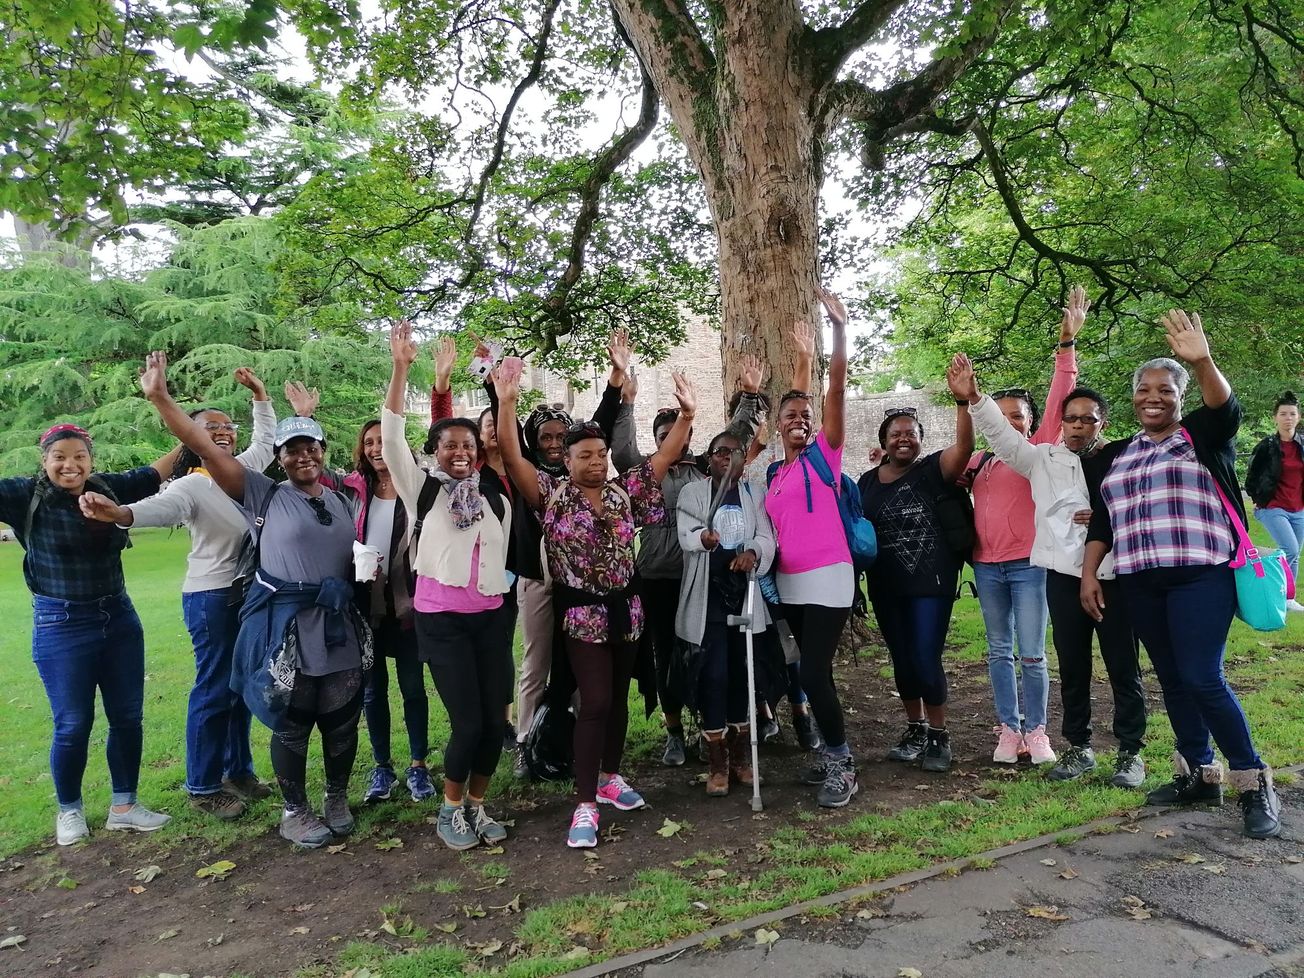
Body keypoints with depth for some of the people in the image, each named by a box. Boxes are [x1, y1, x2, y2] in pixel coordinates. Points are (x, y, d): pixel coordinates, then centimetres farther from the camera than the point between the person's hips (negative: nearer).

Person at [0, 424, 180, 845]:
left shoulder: (108, 487, 1)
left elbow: (151, 474, 16)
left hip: (119, 618, 4)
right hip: (61, 626, -4)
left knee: (127, 717, 9)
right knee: (73, 725, 4)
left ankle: (123, 806, 24)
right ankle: (69, 810, 27)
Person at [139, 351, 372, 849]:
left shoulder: (342, 500, 11)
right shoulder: (264, 495, -3)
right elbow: (206, 448, -11)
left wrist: (350, 586, 3)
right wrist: (160, 397, -17)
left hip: (341, 629, 4)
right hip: (286, 630, -4)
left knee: (342, 722, 13)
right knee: (291, 725, 8)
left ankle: (337, 798, 34)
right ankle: (295, 810, 28)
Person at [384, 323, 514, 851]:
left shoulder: (496, 500, 10)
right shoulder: (422, 488, 0)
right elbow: (391, 435, -12)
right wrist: (401, 368, -19)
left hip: (490, 617, 4)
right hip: (441, 620, -4)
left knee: (494, 721, 3)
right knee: (468, 723, -6)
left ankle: (476, 805, 26)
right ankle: (451, 809, 19)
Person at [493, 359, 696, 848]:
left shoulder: (624, 491, 4)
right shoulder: (552, 494, -5)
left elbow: (665, 455, 2)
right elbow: (511, 456, -15)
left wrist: (686, 413, -9)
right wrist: (507, 402, -24)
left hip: (624, 608, 5)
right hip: (582, 612, -4)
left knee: (618, 698, 14)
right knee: (594, 703, -8)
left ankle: (609, 778, 31)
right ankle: (585, 805, 1)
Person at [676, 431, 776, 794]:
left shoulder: (754, 495, 11)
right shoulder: (693, 492, 3)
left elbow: (766, 537, 0)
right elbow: (686, 534, -13)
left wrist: (753, 552, -23)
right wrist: (702, 537, -37)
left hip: (745, 594, 3)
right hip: (709, 597, -3)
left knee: (741, 672, 10)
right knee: (714, 675, -5)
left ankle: (740, 754, 25)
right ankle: (717, 762, 7)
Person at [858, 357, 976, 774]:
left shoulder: (933, 470, -7)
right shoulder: (867, 482, 8)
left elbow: (964, 445, -26)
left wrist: (965, 400, -41)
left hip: (931, 583, -5)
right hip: (885, 587, 5)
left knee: (926, 660, -4)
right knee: (902, 661, 13)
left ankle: (939, 737, 15)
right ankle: (915, 731, 30)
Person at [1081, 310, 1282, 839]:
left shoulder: (1203, 435, 3)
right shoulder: (1113, 456, 14)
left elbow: (1225, 406, -20)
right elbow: (1101, 522, 15)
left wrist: (1202, 361, -37)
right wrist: (1089, 574, 6)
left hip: (1201, 577, -5)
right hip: (1140, 583, 5)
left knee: (1202, 679, -11)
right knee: (1172, 680, 10)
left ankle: (1254, 783, 4)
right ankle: (1199, 775, 21)